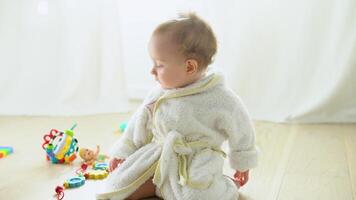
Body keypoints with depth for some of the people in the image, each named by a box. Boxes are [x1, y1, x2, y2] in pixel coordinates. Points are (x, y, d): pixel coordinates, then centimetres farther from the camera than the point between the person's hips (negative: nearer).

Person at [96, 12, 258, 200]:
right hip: (157, 160, 3)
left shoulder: (221, 99, -17)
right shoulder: (158, 95, -3)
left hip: (197, 166, -3)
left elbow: (241, 132, -1)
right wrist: (124, 151, 16)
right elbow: (140, 123, 12)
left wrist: (243, 163, 12)